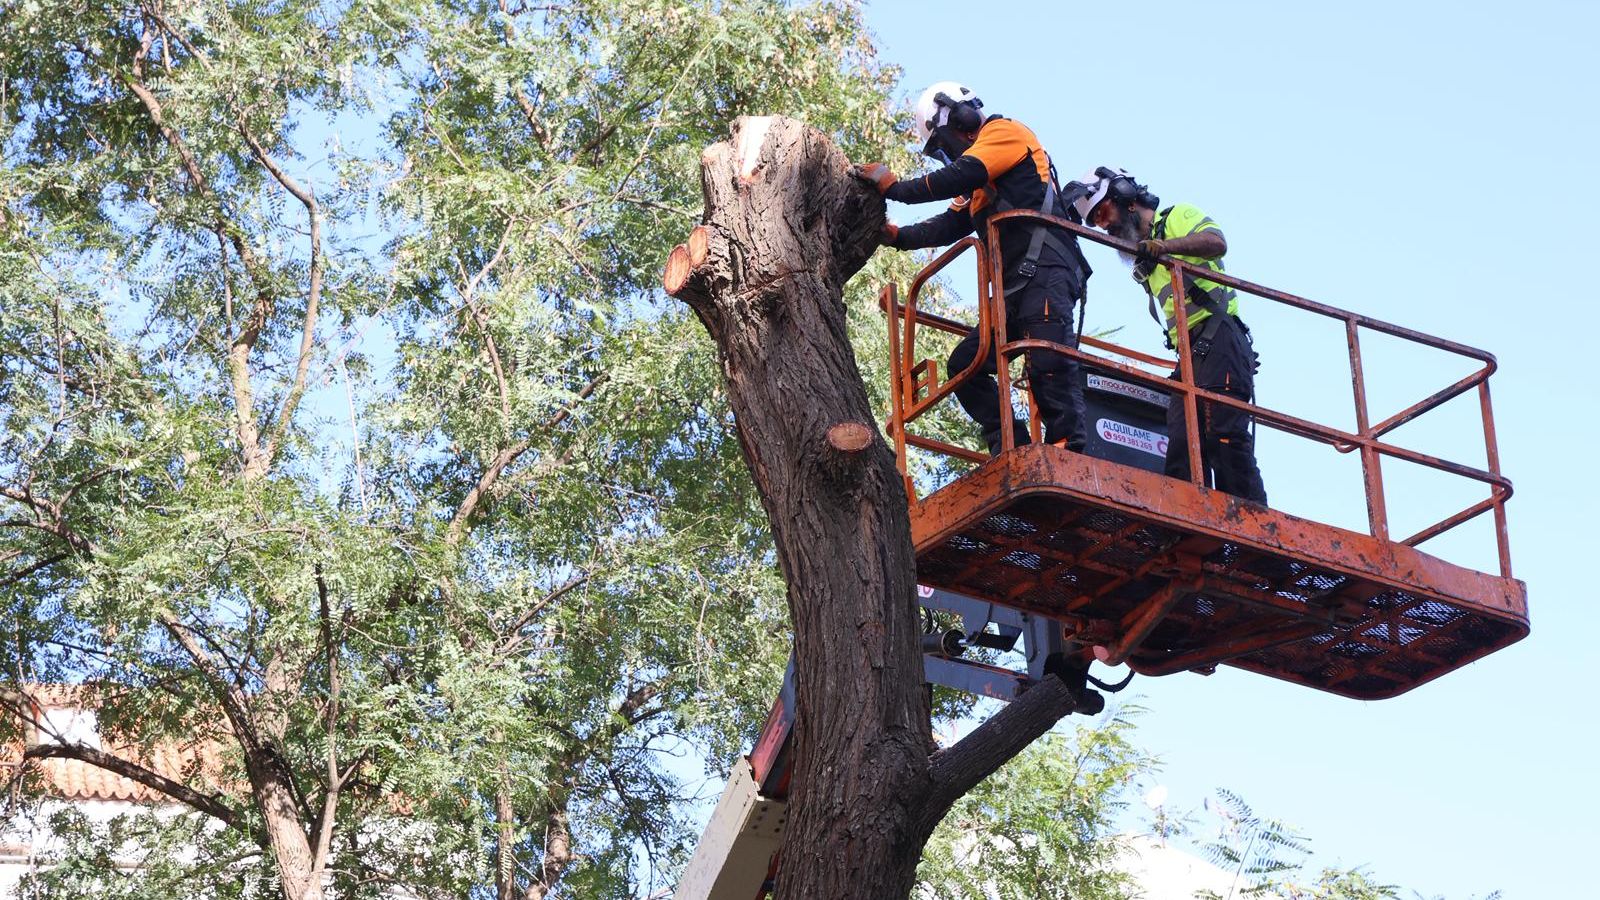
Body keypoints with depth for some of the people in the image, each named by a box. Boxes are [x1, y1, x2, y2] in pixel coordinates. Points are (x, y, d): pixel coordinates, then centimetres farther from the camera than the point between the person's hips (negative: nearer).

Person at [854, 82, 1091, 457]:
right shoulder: (979, 184, 31)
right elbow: (949, 226, 25)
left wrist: (893, 187, -4)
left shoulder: (1005, 131, 4)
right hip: (1015, 289, 10)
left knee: (1048, 364, -25)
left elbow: (959, 176, -11)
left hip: (1045, 271, -10)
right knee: (964, 365, 4)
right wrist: (896, 236, 13)